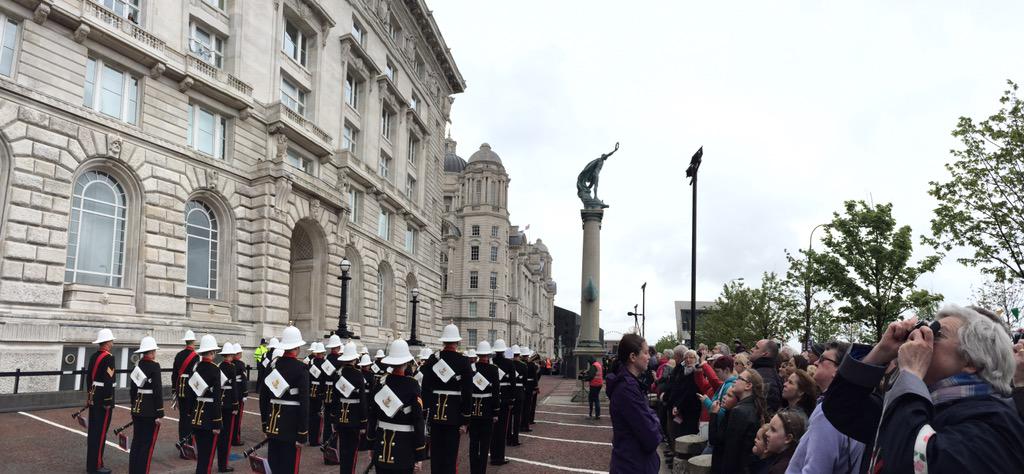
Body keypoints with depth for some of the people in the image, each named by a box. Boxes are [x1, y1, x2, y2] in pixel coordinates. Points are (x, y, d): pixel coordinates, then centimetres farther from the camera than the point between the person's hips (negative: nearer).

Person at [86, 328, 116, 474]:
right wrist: (108, 401, -18)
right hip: (103, 397, -9)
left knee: (93, 430, 14)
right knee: (101, 432, -3)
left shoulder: (93, 356, 10)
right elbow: (108, 381, -22)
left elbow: (88, 376, 16)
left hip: (93, 396, 9)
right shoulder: (108, 357, -17)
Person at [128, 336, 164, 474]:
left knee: (136, 442, 15)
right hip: (150, 411, -7)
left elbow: (133, 389, 13)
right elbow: (158, 391, -17)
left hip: (137, 408, 7)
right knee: (147, 445, 0)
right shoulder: (154, 366, -15)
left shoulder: (138, 365, 6)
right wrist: (159, 414, -13)